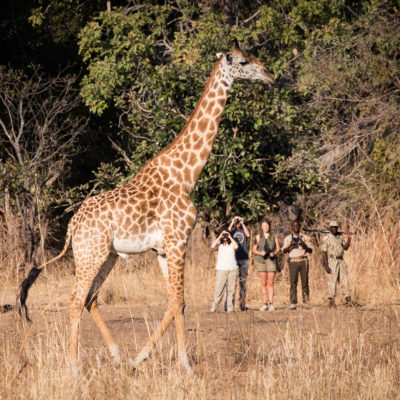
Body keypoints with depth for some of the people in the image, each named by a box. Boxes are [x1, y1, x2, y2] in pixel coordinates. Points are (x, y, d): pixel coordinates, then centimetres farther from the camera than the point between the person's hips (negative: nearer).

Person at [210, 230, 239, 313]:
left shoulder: (232, 244, 8)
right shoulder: (219, 244, 7)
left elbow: (236, 247, -14)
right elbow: (213, 246, -13)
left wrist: (230, 237, -5)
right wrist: (219, 237, -7)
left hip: (232, 269, 1)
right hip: (221, 269, -1)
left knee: (231, 290, 2)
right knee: (218, 290, -6)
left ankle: (230, 308, 8)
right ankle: (214, 308, -3)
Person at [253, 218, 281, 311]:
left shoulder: (274, 236, 7)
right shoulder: (258, 237, 8)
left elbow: (278, 248, 9)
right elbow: (254, 249, 7)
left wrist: (274, 253, -11)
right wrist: (260, 253, -12)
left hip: (271, 260, -1)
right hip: (261, 260, 1)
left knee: (270, 283, -5)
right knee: (263, 283, 0)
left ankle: (271, 304, -7)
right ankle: (265, 304, 2)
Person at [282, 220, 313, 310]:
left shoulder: (305, 238, 12)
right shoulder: (288, 238, 12)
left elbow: (310, 251, 8)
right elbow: (284, 251, 4)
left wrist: (304, 245, -9)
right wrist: (290, 245, -13)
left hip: (303, 261, 0)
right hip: (293, 261, 0)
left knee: (305, 282, -3)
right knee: (293, 283, -6)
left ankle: (306, 302, 0)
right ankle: (293, 303, -7)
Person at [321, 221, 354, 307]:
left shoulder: (340, 237, 12)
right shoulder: (326, 238, -6)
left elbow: (345, 247, 7)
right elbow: (324, 252, -10)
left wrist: (349, 238, -7)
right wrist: (326, 266, -17)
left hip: (341, 261, 6)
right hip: (331, 262, -6)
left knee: (344, 280, 2)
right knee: (332, 282, -5)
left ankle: (348, 300, 4)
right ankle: (331, 301, 1)